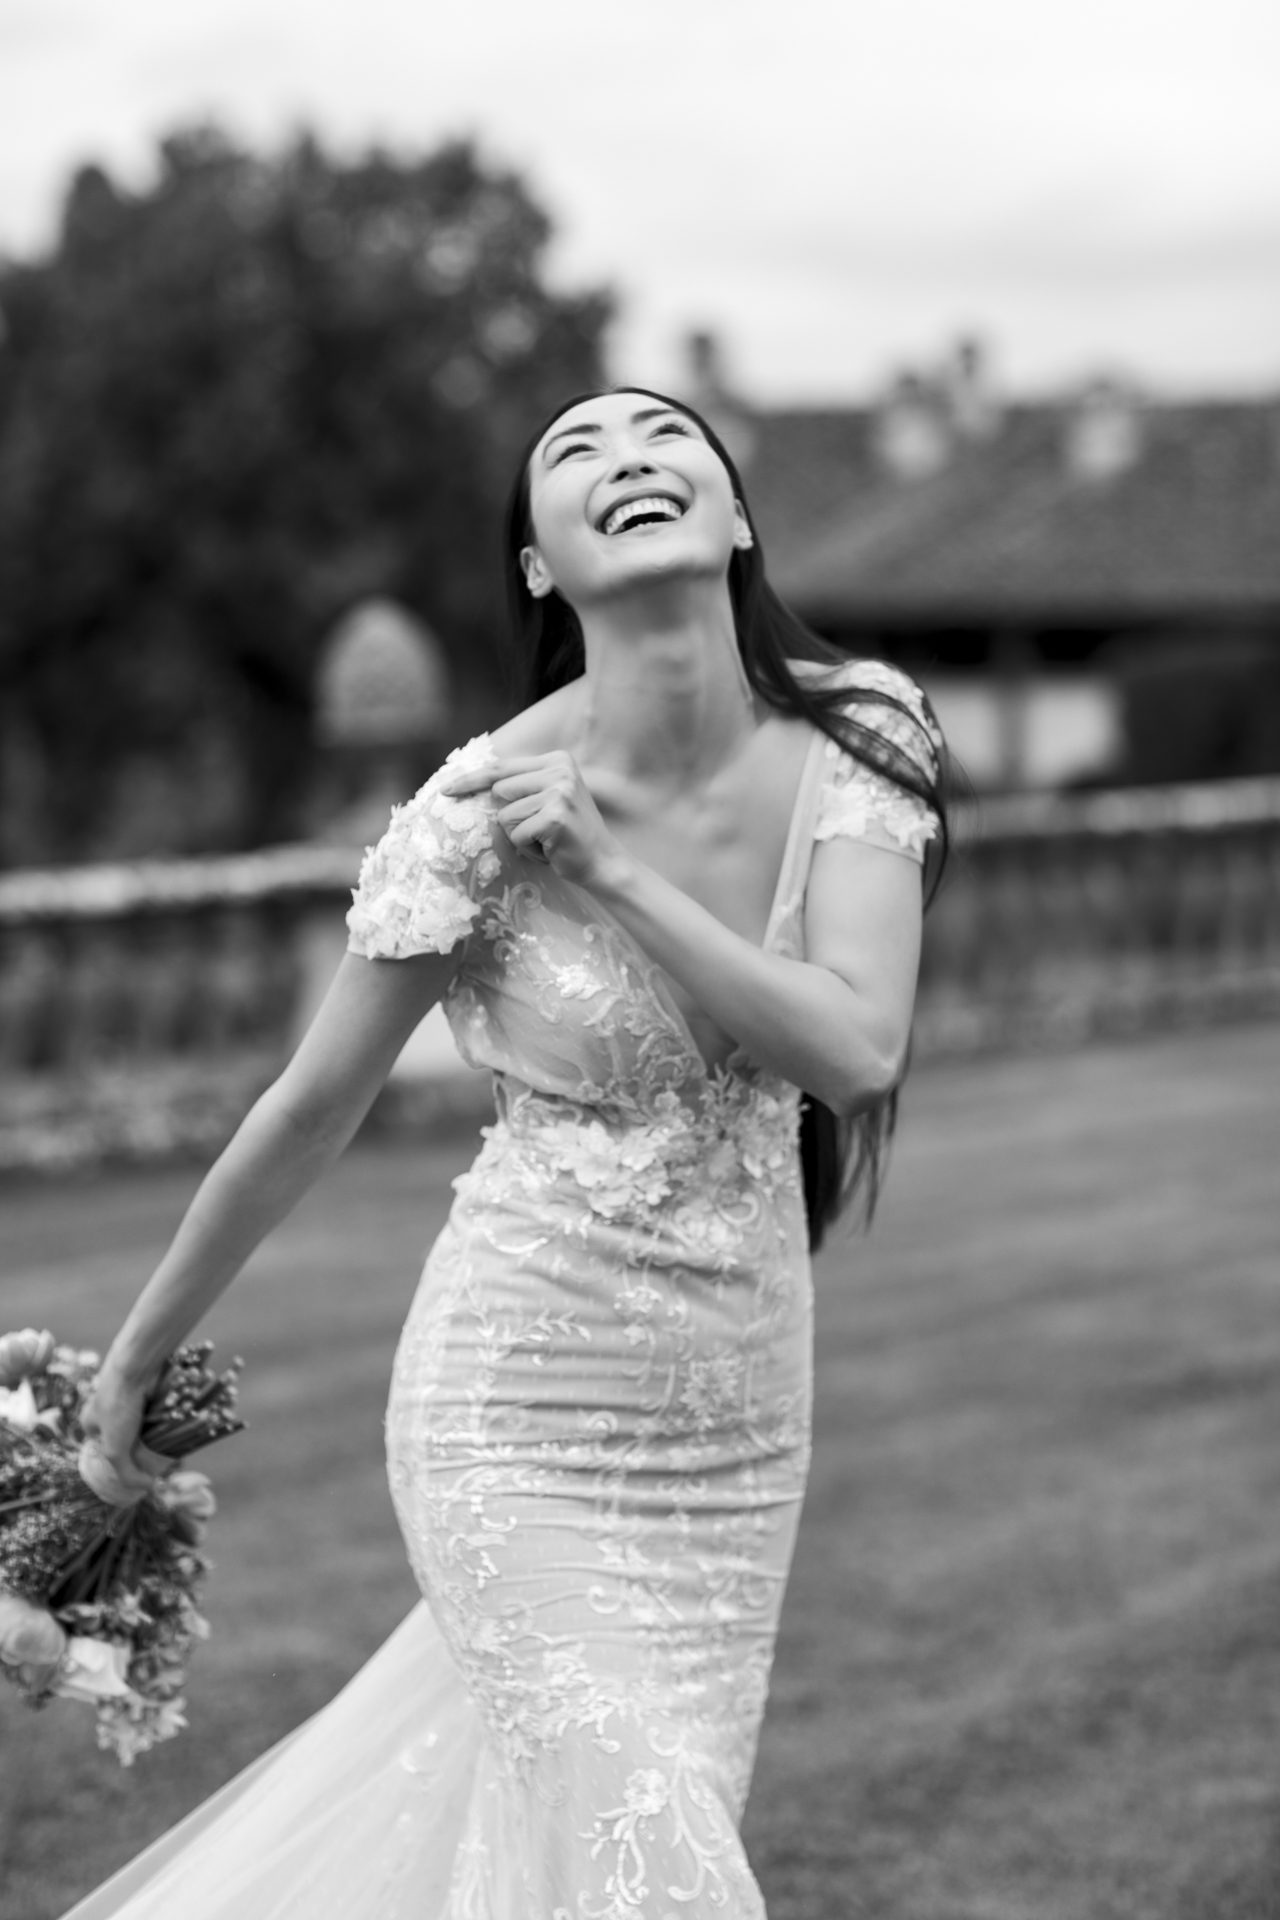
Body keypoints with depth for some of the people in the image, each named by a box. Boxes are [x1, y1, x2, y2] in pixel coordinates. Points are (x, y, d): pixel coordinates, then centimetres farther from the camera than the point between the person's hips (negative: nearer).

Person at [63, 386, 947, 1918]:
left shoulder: (850, 743, -6)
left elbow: (858, 1050, -18)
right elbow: (310, 1111, -6)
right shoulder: (486, 808, -16)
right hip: (524, 1397, -4)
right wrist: (134, 1362, 3)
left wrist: (613, 874, -22)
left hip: (741, 1410, 4)